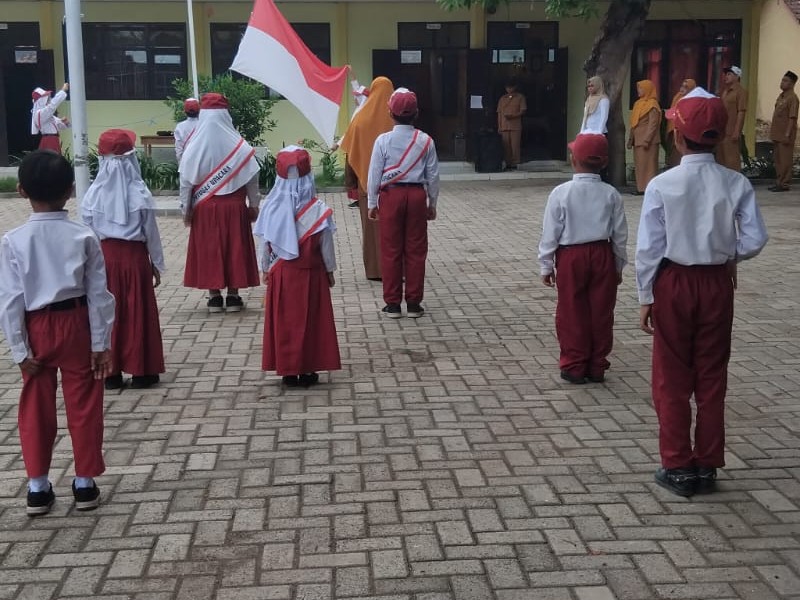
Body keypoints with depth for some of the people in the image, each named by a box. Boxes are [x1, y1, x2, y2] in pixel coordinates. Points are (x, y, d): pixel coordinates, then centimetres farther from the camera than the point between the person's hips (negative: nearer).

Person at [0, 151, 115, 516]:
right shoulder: (84, 237, -10)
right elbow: (98, 294, -8)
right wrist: (101, 343, 0)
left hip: (36, 329, 0)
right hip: (76, 326, 0)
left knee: (36, 410, 12)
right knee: (83, 407, 10)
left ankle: (37, 488, 19)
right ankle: (85, 483, 19)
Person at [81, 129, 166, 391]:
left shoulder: (93, 194, -6)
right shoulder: (140, 193, -10)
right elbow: (151, 232, -4)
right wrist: (157, 263, 7)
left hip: (103, 257, 2)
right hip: (135, 256, -1)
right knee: (138, 314, 7)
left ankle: (110, 372, 15)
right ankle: (141, 371, 12)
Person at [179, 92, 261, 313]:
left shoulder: (194, 147, -7)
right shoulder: (239, 146, -6)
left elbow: (186, 181, -4)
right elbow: (252, 179, -3)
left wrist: (186, 208, 5)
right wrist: (254, 205, 7)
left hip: (204, 208, 0)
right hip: (234, 207, 0)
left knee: (208, 250, 9)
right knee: (234, 249, 9)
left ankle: (214, 297, 11)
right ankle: (233, 297, 12)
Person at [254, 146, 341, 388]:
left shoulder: (272, 208, -8)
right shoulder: (318, 208, -12)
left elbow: (266, 244, -2)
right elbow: (326, 244, -6)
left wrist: (266, 269, 11)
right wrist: (330, 270, 7)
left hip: (281, 273, 1)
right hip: (311, 272, -1)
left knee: (284, 321, 10)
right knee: (310, 319, 9)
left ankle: (287, 371, 14)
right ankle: (308, 371, 14)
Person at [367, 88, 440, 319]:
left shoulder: (383, 140, -6)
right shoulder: (425, 141, -1)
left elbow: (374, 174, -4)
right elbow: (433, 176, 3)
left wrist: (372, 203, 6)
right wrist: (432, 204, 14)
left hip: (390, 196, -1)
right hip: (417, 195, 1)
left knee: (391, 250, 6)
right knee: (415, 250, 7)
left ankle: (392, 304, 9)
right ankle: (414, 303, 12)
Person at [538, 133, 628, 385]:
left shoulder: (561, 193, -11)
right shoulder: (611, 194, -3)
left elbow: (550, 233, -7)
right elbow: (620, 234, 3)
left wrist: (546, 265, 3)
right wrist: (619, 266, 15)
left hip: (570, 257, -2)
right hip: (603, 255, 2)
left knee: (572, 314, 7)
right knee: (601, 313, 10)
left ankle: (574, 366, 12)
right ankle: (597, 367, 17)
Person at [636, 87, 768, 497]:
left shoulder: (662, 185, -13)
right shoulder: (736, 184, -7)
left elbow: (649, 247, -11)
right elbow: (755, 239, -10)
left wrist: (645, 297, -2)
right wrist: (730, 255, 11)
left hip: (674, 283, -2)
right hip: (717, 284, 2)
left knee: (672, 379, 10)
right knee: (712, 378, 13)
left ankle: (677, 467, 16)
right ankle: (707, 466, 20)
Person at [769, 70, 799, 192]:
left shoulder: (792, 98, -12)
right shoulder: (781, 96, 15)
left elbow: (792, 118, -17)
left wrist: (787, 134, -21)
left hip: (785, 134, -9)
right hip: (777, 134, 9)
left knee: (785, 159, -5)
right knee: (777, 158, 13)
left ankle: (784, 183, -1)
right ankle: (778, 182, 21)